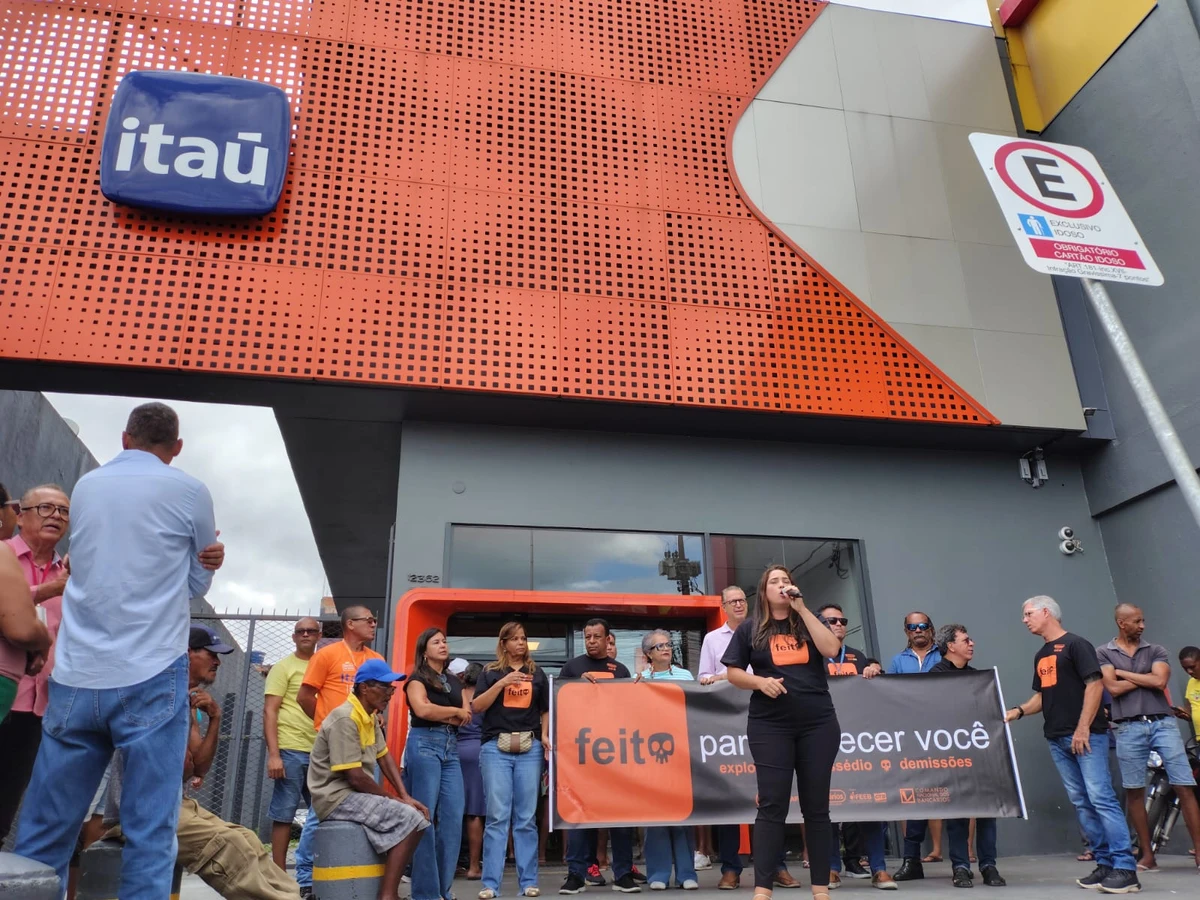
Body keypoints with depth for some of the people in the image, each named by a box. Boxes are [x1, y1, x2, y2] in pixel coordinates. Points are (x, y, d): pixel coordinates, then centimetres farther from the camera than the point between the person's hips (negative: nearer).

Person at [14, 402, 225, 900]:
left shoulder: (85, 486, 12)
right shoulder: (188, 492, -1)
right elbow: (199, 582, 10)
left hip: (75, 679, 5)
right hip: (150, 679, -4)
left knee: (41, 835, 10)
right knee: (149, 834, -1)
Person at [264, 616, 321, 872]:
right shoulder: (283, 667, 1)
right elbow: (269, 712, -5)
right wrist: (273, 754, -14)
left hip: (321, 752, 5)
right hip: (291, 751, -5)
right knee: (284, 814, 1)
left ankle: (308, 871, 18)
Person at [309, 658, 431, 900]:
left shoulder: (370, 717, 9)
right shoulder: (345, 719, -20)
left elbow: (385, 757, 10)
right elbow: (355, 777, -22)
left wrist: (405, 797, -3)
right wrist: (394, 799, -11)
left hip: (356, 794, 10)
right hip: (337, 797, -10)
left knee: (418, 815, 8)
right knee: (410, 818, -21)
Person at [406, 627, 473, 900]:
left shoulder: (454, 681, 19)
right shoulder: (417, 678, 2)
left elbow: (466, 717, 10)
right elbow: (422, 709, -16)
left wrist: (440, 716, -6)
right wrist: (454, 711, -4)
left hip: (450, 747, 6)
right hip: (424, 744, -6)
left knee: (453, 817, -1)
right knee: (425, 816, -6)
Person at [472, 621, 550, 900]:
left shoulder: (537, 673, 14)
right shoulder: (491, 672, 9)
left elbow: (545, 710, 17)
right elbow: (476, 706, -1)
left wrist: (545, 736, 0)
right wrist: (502, 683, -11)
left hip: (530, 747, 2)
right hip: (496, 747, -2)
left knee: (526, 817, 3)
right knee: (497, 816, -5)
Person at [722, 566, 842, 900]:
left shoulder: (808, 622, 11)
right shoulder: (750, 629, 7)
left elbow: (831, 649, -7)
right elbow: (733, 672, 4)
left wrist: (802, 608, -8)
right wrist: (760, 681, -15)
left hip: (818, 723, 2)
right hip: (770, 726, -2)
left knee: (816, 805, 6)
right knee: (772, 805, -4)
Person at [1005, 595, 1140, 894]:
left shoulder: (1075, 644, -5)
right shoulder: (1040, 656, 18)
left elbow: (1095, 684, -12)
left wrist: (1083, 728, -19)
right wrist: (1018, 711, 4)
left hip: (1086, 736, -8)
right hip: (1057, 740, 8)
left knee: (1101, 798, -11)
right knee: (1082, 803, 8)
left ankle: (1125, 868, -7)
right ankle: (1104, 864, 13)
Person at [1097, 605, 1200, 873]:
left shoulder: (1156, 650, 10)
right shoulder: (1103, 653, 6)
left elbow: (1160, 681, -7)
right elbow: (1113, 688, -6)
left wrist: (1122, 672, -2)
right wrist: (1147, 678, -1)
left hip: (1163, 723, 1)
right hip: (1128, 728, -1)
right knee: (1134, 792, 4)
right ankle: (1148, 856, 13)